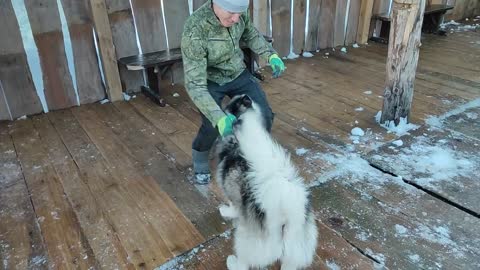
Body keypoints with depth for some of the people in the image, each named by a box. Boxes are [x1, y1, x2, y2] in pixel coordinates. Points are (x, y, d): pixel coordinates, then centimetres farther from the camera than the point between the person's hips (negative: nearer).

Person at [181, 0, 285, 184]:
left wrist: (272, 55, -10)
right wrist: (219, 118, -50)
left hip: (237, 73, 5)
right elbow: (194, 84, -37)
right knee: (212, 128, -22)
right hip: (210, 81, -4)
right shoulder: (194, 32, -36)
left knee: (264, 115, -6)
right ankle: (200, 162, 11)